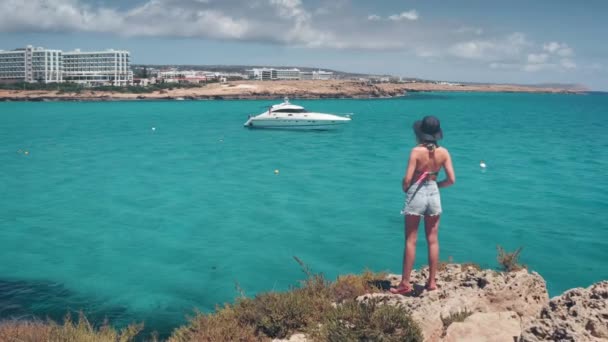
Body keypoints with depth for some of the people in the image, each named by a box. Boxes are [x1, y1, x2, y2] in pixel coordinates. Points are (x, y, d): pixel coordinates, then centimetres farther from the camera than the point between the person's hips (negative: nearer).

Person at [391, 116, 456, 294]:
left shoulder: (417, 151, -16)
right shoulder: (443, 152, -4)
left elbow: (407, 179, -18)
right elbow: (451, 180, -4)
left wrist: (405, 189, 4)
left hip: (416, 194, -4)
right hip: (434, 194, 4)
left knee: (410, 241, 3)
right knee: (432, 240, 12)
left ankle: (405, 283, 7)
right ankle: (432, 281, 18)